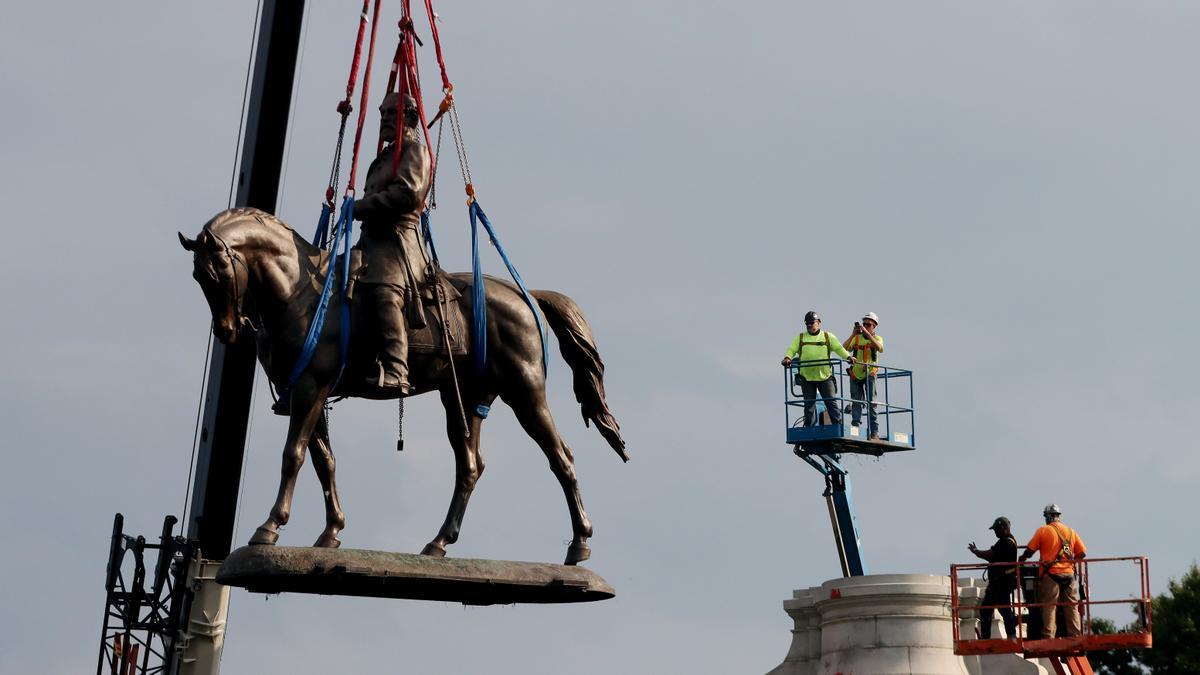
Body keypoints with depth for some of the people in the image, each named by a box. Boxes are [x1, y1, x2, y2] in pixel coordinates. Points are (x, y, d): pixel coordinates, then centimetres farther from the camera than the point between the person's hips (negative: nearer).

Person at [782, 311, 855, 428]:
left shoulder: (828, 336, 9)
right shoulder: (800, 338, 12)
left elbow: (839, 348, 4)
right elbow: (791, 350, 4)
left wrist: (848, 356, -13)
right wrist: (787, 357, -17)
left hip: (825, 376, -1)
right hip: (806, 377, 1)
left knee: (831, 402, -3)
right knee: (809, 405, 6)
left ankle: (838, 425, 0)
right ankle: (809, 427, 12)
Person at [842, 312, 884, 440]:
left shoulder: (877, 338, 5)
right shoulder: (856, 338, 11)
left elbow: (880, 349, -18)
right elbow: (844, 349, -3)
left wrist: (867, 333, -21)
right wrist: (853, 334, -10)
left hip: (869, 374, -3)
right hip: (855, 375, 3)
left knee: (871, 403, -6)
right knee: (856, 403, 3)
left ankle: (874, 433, -8)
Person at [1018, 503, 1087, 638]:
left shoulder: (1043, 530, 0)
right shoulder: (1071, 532, 11)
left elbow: (1029, 551, -1)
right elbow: (1082, 553, 9)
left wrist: (1021, 559, 18)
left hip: (1050, 573, -3)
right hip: (1069, 574, 3)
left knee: (1049, 607, -3)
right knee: (1072, 607, 7)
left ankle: (1048, 637, -9)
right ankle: (1075, 636, 4)